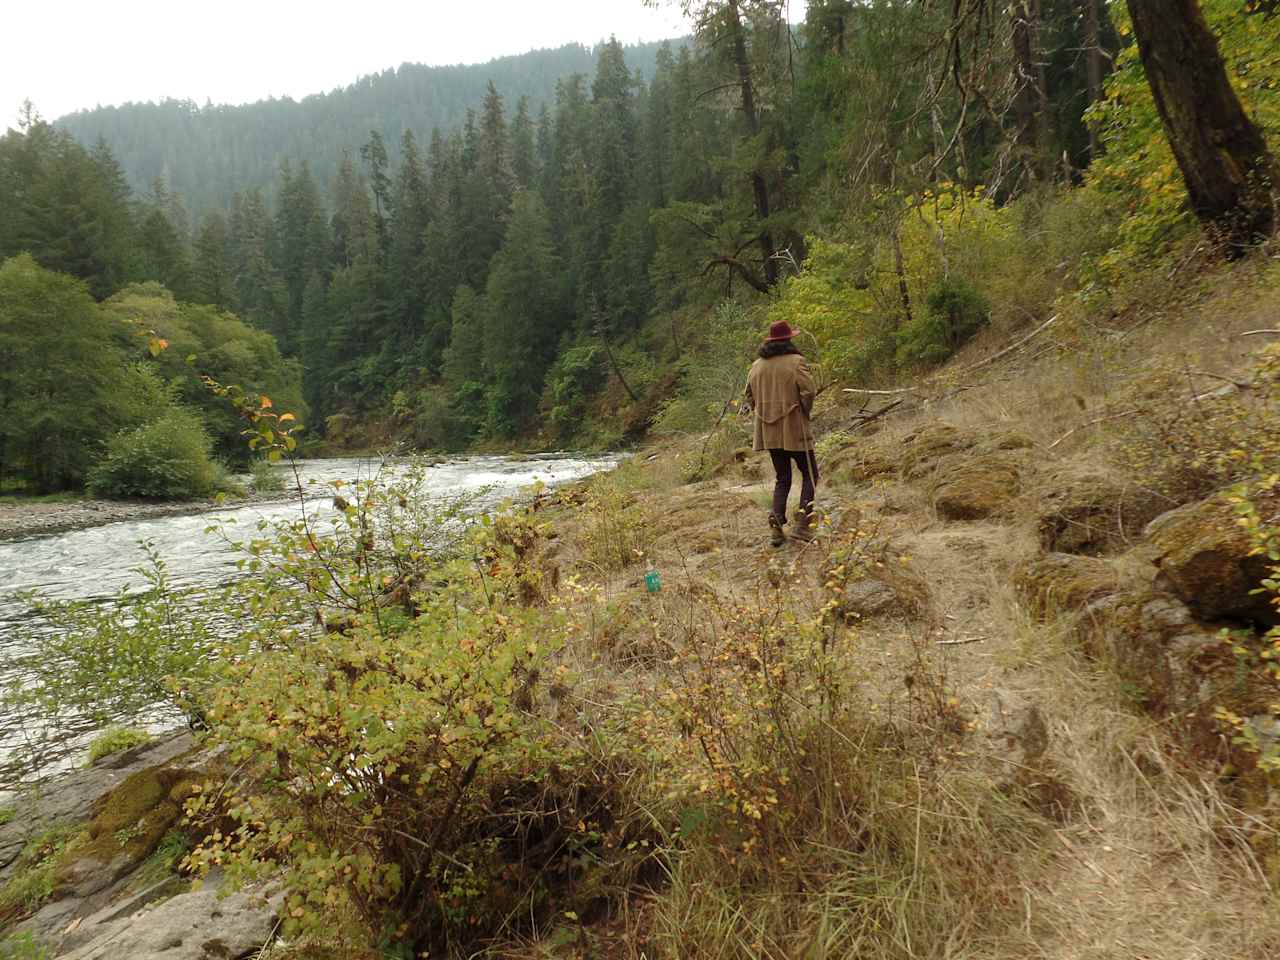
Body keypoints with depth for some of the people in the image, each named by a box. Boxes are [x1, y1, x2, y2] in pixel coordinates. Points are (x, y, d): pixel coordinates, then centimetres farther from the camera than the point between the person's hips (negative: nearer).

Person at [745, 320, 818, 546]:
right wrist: (804, 413, 2)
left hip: (769, 432, 5)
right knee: (809, 475, 8)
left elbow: (750, 397, 11)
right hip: (794, 429, -5)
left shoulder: (757, 366, 7)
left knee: (782, 478, 15)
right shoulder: (795, 361, -10)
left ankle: (776, 527, 5)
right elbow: (808, 392, -15)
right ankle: (802, 523, -4)